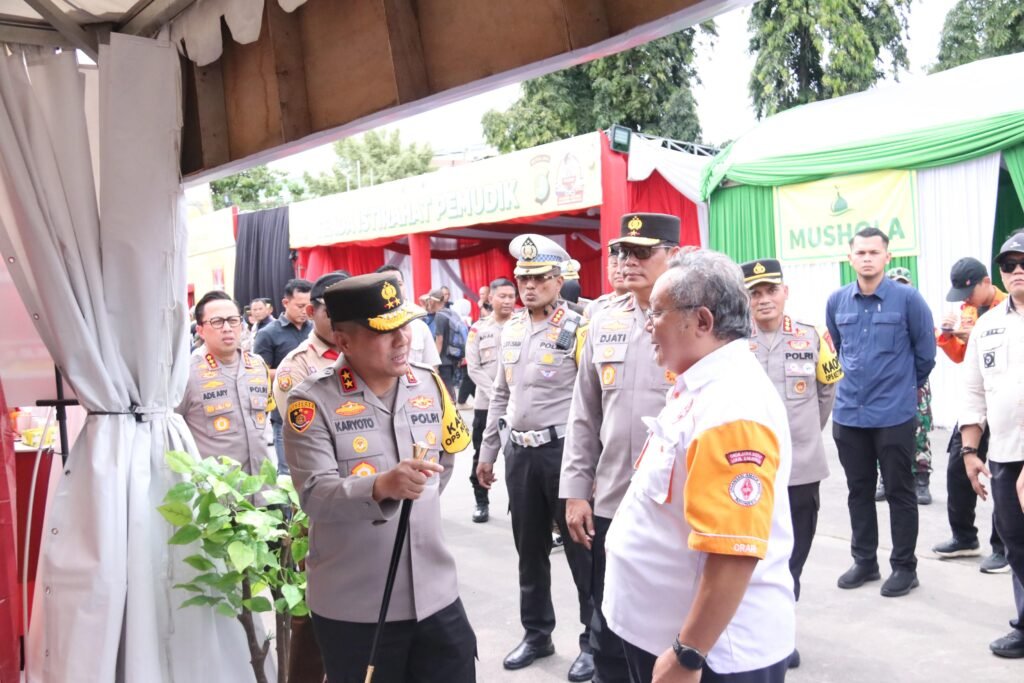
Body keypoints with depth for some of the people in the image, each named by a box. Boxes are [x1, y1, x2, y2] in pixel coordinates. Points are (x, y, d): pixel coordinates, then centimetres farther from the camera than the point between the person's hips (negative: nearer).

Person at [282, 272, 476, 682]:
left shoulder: (430, 385, 3)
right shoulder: (313, 401, -12)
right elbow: (314, 495, -22)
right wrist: (380, 488, -38)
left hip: (436, 594, 4)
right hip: (352, 607, -4)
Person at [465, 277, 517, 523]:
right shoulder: (478, 329, 5)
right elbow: (473, 368, 0)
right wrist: (495, 394, -10)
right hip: (486, 403, 1)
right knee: (482, 456, 9)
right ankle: (481, 502, 23)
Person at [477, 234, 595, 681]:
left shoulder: (577, 329, -11)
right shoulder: (510, 330, 10)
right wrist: (488, 451, 17)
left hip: (564, 451, -6)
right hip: (519, 453, 6)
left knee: (581, 550, 5)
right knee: (529, 551, 16)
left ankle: (594, 641, 20)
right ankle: (537, 633, 32)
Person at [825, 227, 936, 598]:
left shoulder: (908, 299, -9)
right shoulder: (836, 301, 3)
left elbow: (926, 352, 2)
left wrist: (905, 385, 13)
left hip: (894, 414, -4)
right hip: (848, 413, 4)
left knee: (899, 491, 7)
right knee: (859, 491, 14)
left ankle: (904, 566, 20)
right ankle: (864, 560, 28)